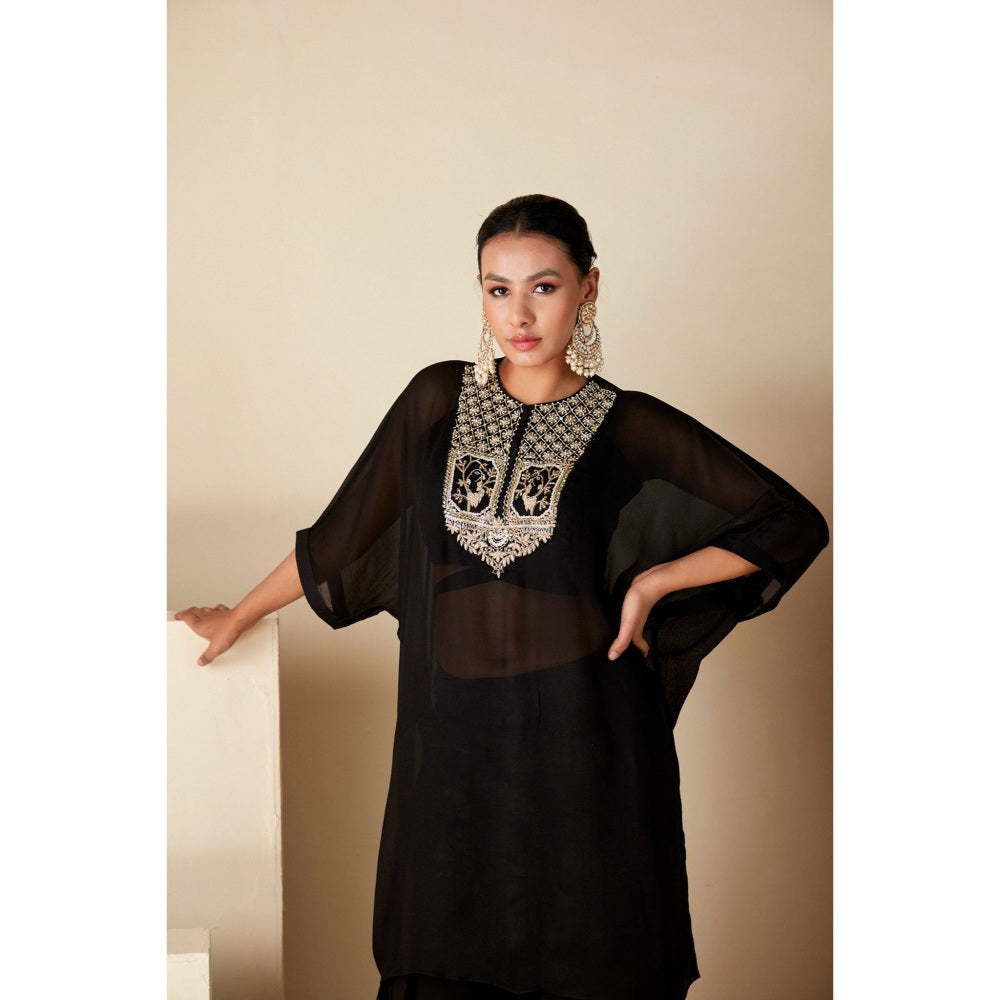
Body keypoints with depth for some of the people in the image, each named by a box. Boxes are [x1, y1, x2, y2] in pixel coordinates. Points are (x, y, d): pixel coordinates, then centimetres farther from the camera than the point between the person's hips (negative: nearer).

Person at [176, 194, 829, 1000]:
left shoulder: (630, 428, -3)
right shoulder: (437, 401, 5)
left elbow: (793, 524, -1)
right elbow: (344, 532, 15)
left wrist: (653, 583, -6)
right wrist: (239, 616, 23)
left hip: (583, 746, -2)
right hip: (455, 743, 2)